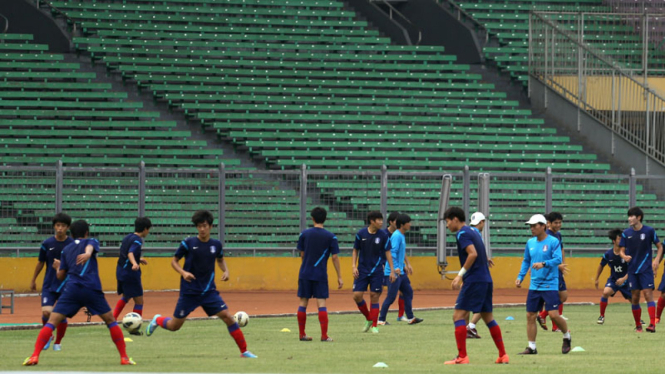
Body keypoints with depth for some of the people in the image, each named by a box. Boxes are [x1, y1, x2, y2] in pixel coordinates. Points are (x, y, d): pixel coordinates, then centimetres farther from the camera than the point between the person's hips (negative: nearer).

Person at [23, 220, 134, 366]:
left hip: (72, 288, 1)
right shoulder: (91, 241, 16)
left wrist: (58, 266, 47)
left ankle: (35, 356, -16)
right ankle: (124, 357, 11)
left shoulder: (66, 250, 23)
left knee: (51, 322, -1)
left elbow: (60, 276, 24)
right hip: (92, 288, -1)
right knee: (111, 321, 14)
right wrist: (88, 254, -34)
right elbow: (90, 247, -10)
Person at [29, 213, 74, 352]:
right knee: (46, 312, -15)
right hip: (49, 285, 0)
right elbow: (40, 263, 12)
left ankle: (58, 343, 22)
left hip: (66, 285, 0)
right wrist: (33, 280, 21)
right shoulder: (47, 244, -1)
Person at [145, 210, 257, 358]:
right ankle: (157, 320, 39)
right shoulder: (188, 243, -9)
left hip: (209, 291, 2)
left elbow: (220, 259, 22)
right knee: (174, 326, 4)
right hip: (189, 291, -2)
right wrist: (183, 272, -18)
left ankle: (244, 351, -5)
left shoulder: (216, 244, 1)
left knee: (227, 317, -12)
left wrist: (225, 271, 2)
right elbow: (174, 261, 1)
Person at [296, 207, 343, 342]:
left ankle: (302, 334, 13)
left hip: (305, 274, 2)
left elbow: (302, 254, 9)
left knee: (303, 302, 8)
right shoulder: (330, 237, -3)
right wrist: (339, 277, 2)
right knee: (321, 303, -2)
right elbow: (335, 257, -3)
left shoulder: (304, 234, 2)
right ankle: (324, 335, -9)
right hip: (321, 274, -2)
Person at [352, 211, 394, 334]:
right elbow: (355, 250, 7)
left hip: (377, 270, -1)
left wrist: (392, 270, 0)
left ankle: (374, 325, 7)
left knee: (374, 297, -3)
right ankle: (368, 318, 18)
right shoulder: (361, 234, -2)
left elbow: (387, 253, 3)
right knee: (357, 295, -6)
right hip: (362, 270, 1)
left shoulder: (383, 235, -3)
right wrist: (354, 266, -3)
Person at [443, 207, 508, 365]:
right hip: (486, 280, 9)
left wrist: (460, 275, -20)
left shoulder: (462, 234, -9)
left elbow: (473, 254, -23)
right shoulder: (474, 231, 18)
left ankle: (462, 356, -15)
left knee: (458, 316, -8)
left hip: (474, 280, -9)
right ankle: (503, 355, 17)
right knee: (488, 317, 16)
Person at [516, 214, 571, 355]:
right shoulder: (530, 243, 10)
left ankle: (567, 336, 15)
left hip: (550, 285, -6)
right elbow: (526, 261, 20)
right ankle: (531, 347, 8)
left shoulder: (553, 242, -8)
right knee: (530, 316, 2)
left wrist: (544, 264, -32)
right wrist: (520, 277, 10)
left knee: (553, 314, -12)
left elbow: (558, 259, -18)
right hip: (534, 285, 6)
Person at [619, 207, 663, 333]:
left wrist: (657, 260, -11)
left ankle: (652, 324, -19)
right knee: (635, 298, 3)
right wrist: (624, 256, -16)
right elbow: (622, 250, 8)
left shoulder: (649, 231, -3)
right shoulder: (626, 233, 3)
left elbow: (660, 247, 5)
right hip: (632, 269, 3)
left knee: (648, 294, -13)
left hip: (646, 269, -3)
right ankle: (638, 325, 14)